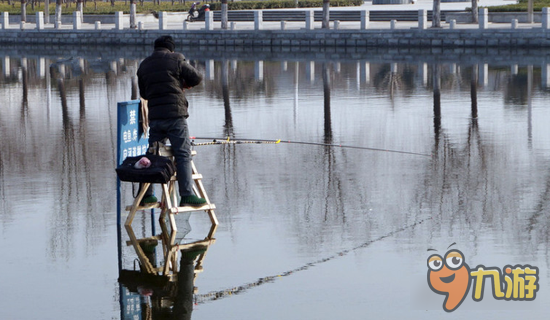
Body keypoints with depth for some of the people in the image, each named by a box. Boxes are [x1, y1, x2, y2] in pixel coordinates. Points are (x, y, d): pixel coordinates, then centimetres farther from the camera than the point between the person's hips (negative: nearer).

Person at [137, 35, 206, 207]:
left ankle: (146, 194, 14)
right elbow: (197, 77, 3)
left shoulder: (143, 65, 13)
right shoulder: (175, 60, -1)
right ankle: (187, 194, -10)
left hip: (154, 116, 5)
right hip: (175, 115, -5)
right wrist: (183, 84, 21)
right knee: (183, 154, -4)